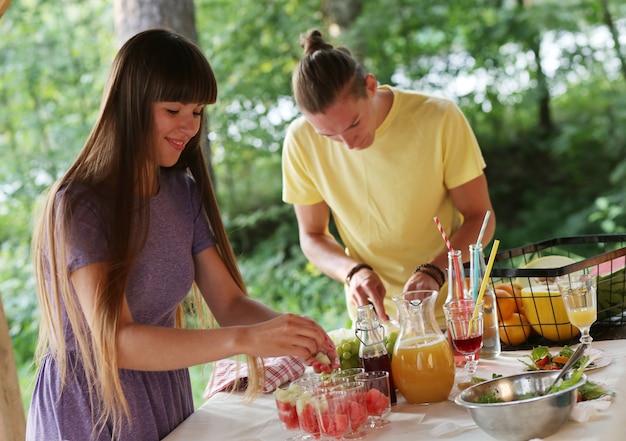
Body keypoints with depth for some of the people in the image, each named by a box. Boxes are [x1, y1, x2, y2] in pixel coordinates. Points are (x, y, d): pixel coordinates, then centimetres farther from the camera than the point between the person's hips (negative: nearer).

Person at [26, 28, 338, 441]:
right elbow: (115, 342, -29)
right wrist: (246, 340, -38)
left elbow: (229, 303, -2)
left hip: (167, 401, 6)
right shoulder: (79, 206, -20)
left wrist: (288, 330, -22)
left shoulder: (182, 191, 1)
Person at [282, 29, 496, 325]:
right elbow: (312, 237, 3)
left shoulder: (439, 118, -13)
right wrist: (353, 271, -17)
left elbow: (480, 217, -5)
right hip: (374, 317, 1)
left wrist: (434, 271, -22)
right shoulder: (301, 140, -9)